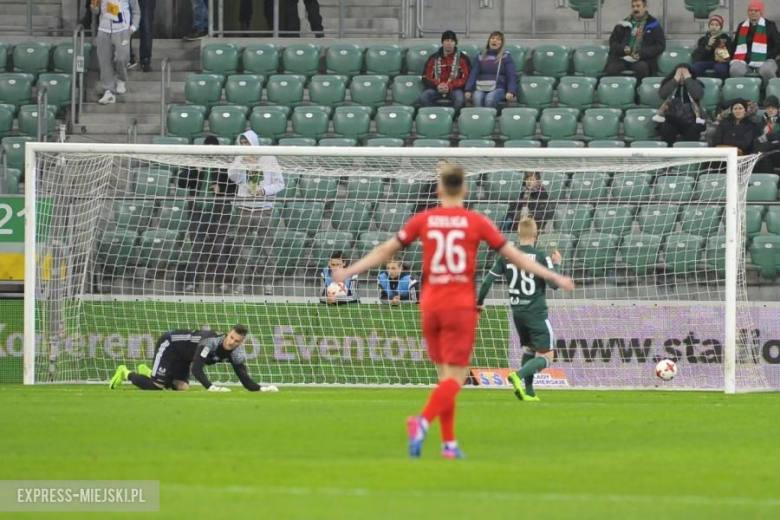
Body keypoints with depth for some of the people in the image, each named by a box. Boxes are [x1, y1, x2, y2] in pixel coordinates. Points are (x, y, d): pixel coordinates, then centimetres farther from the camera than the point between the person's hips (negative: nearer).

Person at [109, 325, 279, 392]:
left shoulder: (236, 353, -15)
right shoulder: (212, 342, -38)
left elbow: (245, 379, -16)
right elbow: (197, 368, -45)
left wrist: (261, 388, -34)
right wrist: (210, 387, -57)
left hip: (182, 356, 8)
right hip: (169, 344, -8)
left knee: (181, 387, 0)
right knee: (157, 386, -15)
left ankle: (147, 372, 23)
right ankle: (126, 373, 12)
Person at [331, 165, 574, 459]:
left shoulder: (423, 220, 4)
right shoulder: (476, 222, -1)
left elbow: (385, 251, 9)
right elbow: (514, 256, 3)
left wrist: (348, 272, 20)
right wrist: (553, 277, 11)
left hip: (430, 305, 3)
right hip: (461, 305, -3)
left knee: (445, 375, 15)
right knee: (455, 377, -4)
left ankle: (449, 442, 11)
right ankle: (423, 422, -29)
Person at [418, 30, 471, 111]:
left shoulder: (462, 58, 5)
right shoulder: (433, 58, 12)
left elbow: (466, 78, 0)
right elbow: (426, 78, 10)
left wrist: (450, 86, -14)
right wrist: (437, 85, -11)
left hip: (454, 90, -2)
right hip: (436, 89, 2)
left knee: (459, 99, -37)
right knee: (423, 97, -29)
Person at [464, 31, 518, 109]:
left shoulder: (506, 57, 9)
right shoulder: (481, 56, 16)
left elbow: (512, 76, 1)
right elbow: (473, 74, 8)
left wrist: (511, 92, -16)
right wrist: (468, 90, -7)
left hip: (498, 88, -2)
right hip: (481, 88, 2)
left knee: (490, 99, -36)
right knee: (477, 98, -33)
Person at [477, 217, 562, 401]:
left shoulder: (506, 256, 0)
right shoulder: (541, 257, -13)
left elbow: (488, 280, 0)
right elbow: (554, 283, -15)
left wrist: (479, 302, 14)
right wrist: (557, 264, 3)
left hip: (517, 312, 5)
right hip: (536, 313, -5)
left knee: (529, 348, 24)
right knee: (546, 357, -2)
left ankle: (528, 392, 17)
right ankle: (519, 376, -26)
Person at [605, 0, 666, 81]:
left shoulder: (654, 26, 10)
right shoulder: (624, 24, 19)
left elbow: (660, 46, 5)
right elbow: (613, 42, 19)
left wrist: (642, 54, -9)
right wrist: (622, 49, -5)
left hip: (643, 60, -2)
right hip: (622, 59, 2)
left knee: (641, 68, -38)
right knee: (612, 69, -31)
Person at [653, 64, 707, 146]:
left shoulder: (695, 84, 17)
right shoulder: (669, 84, 19)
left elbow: (698, 95, -6)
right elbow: (663, 94, -3)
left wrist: (688, 79, -2)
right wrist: (676, 80, -1)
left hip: (690, 118, -1)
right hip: (672, 118, 1)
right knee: (665, 128, -32)